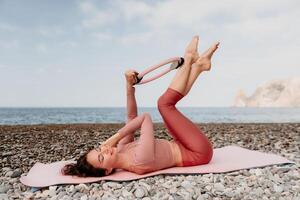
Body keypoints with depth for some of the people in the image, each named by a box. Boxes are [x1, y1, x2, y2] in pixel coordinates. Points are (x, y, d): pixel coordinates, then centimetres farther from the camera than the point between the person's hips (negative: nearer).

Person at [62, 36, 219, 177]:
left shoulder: (122, 151, -10)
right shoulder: (140, 161, -35)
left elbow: (131, 117, -7)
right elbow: (145, 117, -28)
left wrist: (129, 86, -15)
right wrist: (116, 136, -25)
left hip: (183, 148, 7)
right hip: (198, 152, -6)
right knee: (165, 102, -18)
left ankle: (198, 64, 10)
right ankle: (189, 59, 2)